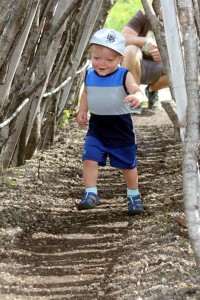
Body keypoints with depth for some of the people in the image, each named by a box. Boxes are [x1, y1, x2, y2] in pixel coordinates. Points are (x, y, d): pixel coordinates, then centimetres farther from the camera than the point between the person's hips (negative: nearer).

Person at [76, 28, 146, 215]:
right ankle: (91, 194, -4)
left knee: (128, 165, 11)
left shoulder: (124, 76, -17)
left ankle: (133, 196, 31)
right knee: (89, 159, -13)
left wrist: (137, 98, -54)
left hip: (121, 129, -3)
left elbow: (137, 91, -32)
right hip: (96, 128, 3)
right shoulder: (89, 75, -3)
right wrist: (82, 111, 8)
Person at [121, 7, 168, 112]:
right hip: (136, 66, -3)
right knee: (131, 50, -36)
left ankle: (152, 90, 4)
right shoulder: (144, 16, -14)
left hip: (157, 69, 3)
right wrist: (146, 42, -40)